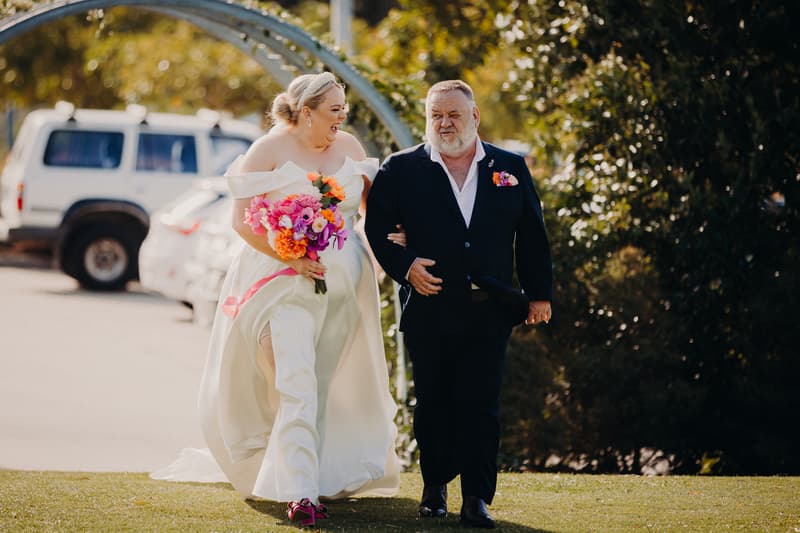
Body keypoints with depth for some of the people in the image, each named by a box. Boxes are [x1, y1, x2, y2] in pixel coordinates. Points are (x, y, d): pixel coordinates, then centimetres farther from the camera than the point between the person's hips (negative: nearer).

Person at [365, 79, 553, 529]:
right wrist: (405, 265, -12)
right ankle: (435, 487, 23)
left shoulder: (511, 168, 8)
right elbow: (377, 229, 3)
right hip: (430, 309, 0)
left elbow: (532, 236, 11)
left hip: (489, 311, 0)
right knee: (433, 403, 8)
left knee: (481, 404, -4)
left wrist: (540, 294, 9)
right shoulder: (401, 170, 3)